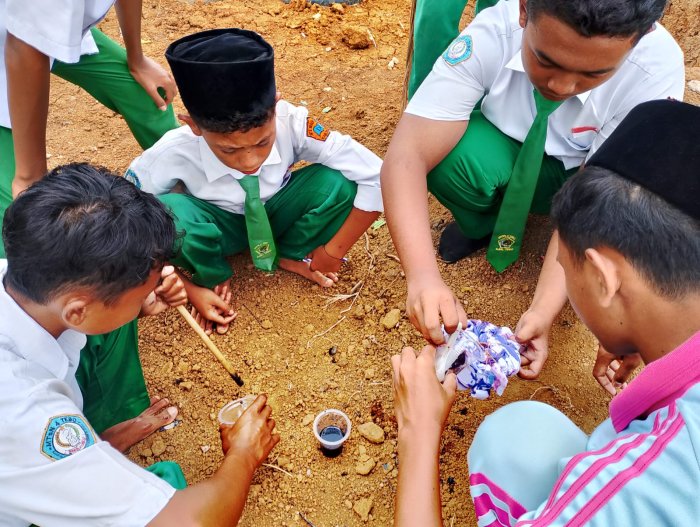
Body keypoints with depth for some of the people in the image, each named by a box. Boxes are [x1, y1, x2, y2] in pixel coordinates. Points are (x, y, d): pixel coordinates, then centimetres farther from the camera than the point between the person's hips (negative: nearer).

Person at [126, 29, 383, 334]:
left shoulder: (291, 124, -33)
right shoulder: (174, 153, -32)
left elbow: (375, 176, -27)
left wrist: (333, 251, -19)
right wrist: (188, 289, -19)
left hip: (276, 216, 1)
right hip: (220, 228, -1)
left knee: (338, 182, -29)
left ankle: (290, 255, 2)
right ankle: (215, 277, -1)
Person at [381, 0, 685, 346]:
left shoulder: (657, 69, -31)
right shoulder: (491, 34, -32)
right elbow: (408, 155, -37)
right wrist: (422, 274, -50)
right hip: (504, 150, 1)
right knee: (451, 157, -32)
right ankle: (482, 225, 2)